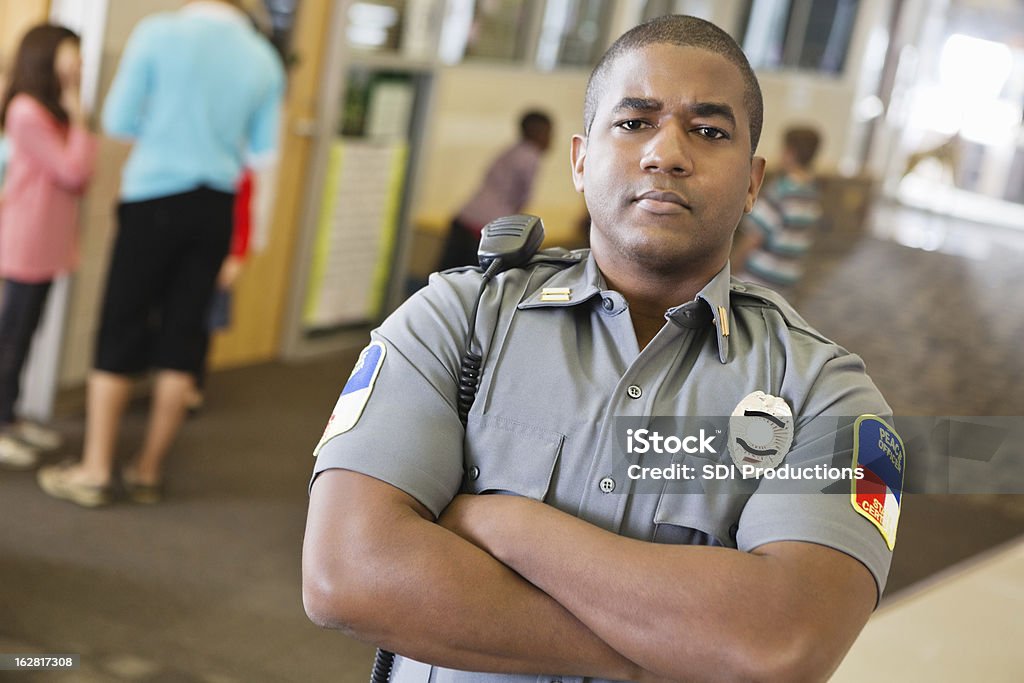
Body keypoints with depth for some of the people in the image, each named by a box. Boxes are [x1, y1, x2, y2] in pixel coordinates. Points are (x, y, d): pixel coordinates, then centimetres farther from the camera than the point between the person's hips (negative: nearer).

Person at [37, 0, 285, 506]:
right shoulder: (264, 60, 1)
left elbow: (118, 120, -5)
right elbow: (261, 150, 8)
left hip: (154, 199, -3)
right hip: (216, 207, 3)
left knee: (120, 335, 4)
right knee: (181, 338, 9)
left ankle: (94, 472, 9)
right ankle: (149, 470, 17)